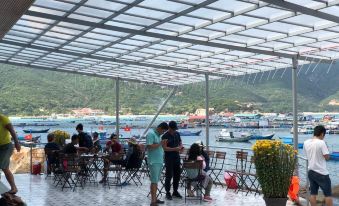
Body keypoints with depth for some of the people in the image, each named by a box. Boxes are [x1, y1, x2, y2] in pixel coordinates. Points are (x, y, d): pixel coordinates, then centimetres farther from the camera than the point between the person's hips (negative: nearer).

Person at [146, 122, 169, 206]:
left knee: (156, 181, 12)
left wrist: (163, 144, 2)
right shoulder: (151, 134, -11)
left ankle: (155, 198, 18)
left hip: (159, 161, 9)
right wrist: (160, 143, -17)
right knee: (154, 181, -9)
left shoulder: (158, 135, 16)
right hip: (154, 161, -9)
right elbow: (149, 146, -21)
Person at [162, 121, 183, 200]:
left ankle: (175, 191, 25)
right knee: (169, 176, -2)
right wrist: (174, 149, -26)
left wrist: (181, 146, -2)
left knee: (177, 175, 12)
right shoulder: (165, 136, -11)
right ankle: (168, 193, 8)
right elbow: (165, 148, -16)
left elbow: (180, 142, 21)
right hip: (169, 158, -6)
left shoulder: (177, 134, 9)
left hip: (177, 157, 7)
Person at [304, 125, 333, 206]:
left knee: (313, 193, 11)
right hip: (321, 172, -6)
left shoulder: (306, 143, 3)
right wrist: (326, 149, 1)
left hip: (311, 171, 6)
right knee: (328, 194, 6)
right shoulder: (321, 143, -17)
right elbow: (327, 157, -14)